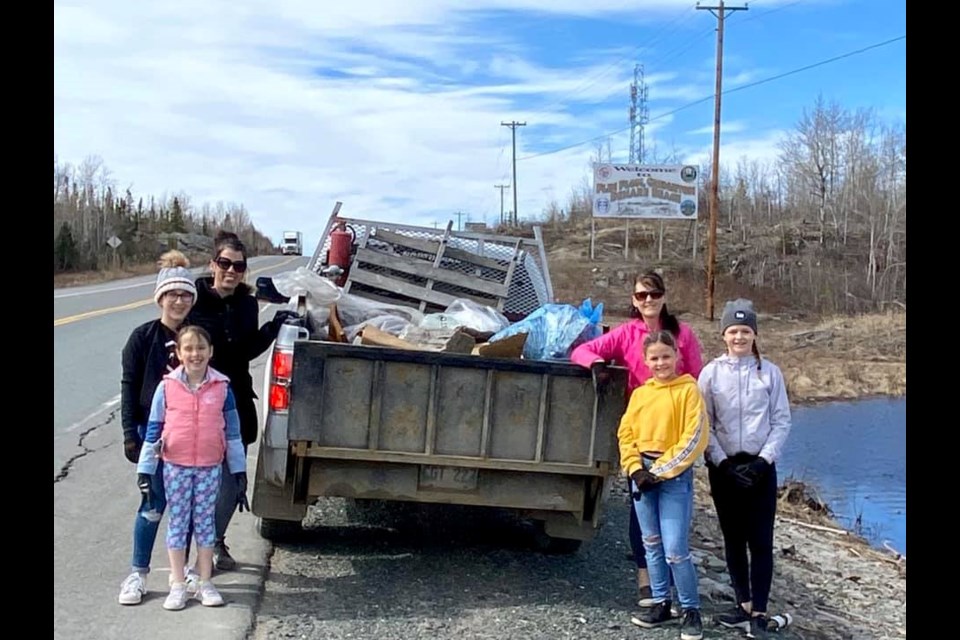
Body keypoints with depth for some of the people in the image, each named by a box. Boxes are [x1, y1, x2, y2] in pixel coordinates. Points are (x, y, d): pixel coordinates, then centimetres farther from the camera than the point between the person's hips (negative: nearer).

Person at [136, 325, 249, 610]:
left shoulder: (222, 387, -1)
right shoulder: (167, 387, -4)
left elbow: (232, 432, 5)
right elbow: (153, 429, 1)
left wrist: (239, 472, 6)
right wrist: (145, 471, 1)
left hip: (210, 467, 1)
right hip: (175, 466, 0)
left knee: (204, 521, 8)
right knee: (177, 522, 6)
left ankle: (205, 583, 19)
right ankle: (178, 585, 15)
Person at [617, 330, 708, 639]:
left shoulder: (688, 390, -6)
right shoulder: (639, 394, 10)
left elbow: (694, 439, -12)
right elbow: (626, 434, 9)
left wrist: (659, 471, -13)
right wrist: (635, 469, -7)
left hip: (675, 476, -5)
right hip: (643, 474, 5)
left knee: (675, 549, -8)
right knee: (652, 544, 12)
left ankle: (690, 610, 7)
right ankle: (661, 603, 23)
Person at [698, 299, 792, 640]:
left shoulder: (770, 372, 0)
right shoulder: (711, 373, 0)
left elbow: (781, 422, 0)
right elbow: (703, 425, -1)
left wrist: (763, 461, -10)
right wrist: (723, 463, -10)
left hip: (760, 467, -1)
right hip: (723, 467, 1)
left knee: (760, 540, -4)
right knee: (733, 538, 8)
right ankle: (744, 606, 18)